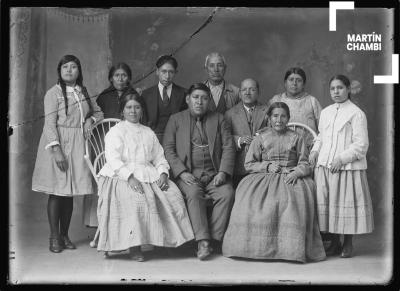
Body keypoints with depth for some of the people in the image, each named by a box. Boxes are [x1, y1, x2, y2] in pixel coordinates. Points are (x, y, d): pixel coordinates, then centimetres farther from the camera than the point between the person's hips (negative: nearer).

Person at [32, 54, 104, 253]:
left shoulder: (83, 92, 13)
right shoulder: (53, 93, -4)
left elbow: (98, 112, 26)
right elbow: (50, 124, -10)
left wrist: (90, 120, 3)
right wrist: (56, 149, -19)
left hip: (77, 147, 5)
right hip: (58, 143, -5)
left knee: (70, 192, 7)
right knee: (56, 191, -3)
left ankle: (65, 235, 16)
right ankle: (54, 237, 5)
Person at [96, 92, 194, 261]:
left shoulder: (149, 133, 24)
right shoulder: (116, 131, 8)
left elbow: (159, 158, 19)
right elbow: (113, 160, -6)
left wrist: (163, 173, -4)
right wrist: (130, 177, -21)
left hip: (149, 175, 5)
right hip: (122, 176, -4)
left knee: (173, 195, -21)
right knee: (137, 199, -34)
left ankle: (170, 238, -15)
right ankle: (133, 246, -27)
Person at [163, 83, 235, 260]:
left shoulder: (218, 119, 17)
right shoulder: (176, 119, 13)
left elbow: (228, 147, 8)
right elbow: (168, 149, 3)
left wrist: (223, 172, -8)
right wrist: (182, 172, -12)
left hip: (214, 174, 2)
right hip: (188, 174, -2)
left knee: (227, 194, -27)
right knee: (194, 193, -32)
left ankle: (214, 239, -24)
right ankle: (202, 242, -33)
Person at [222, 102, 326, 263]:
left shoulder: (296, 138, 13)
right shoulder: (261, 138, 13)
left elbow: (304, 164, 8)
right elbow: (249, 164, 10)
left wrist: (296, 173, -14)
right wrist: (267, 166, -5)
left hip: (290, 178, -1)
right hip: (264, 178, 1)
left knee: (295, 200, -33)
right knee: (250, 199, -29)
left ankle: (292, 248, -27)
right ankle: (255, 245, -20)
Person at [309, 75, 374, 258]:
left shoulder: (356, 113, -5)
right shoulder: (325, 113, 14)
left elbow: (361, 144, -8)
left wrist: (342, 158, -15)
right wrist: (315, 150, 5)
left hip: (347, 167, -5)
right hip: (324, 166, 5)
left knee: (346, 203, 0)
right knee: (327, 203, 6)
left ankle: (348, 244, 14)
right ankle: (334, 243, 18)